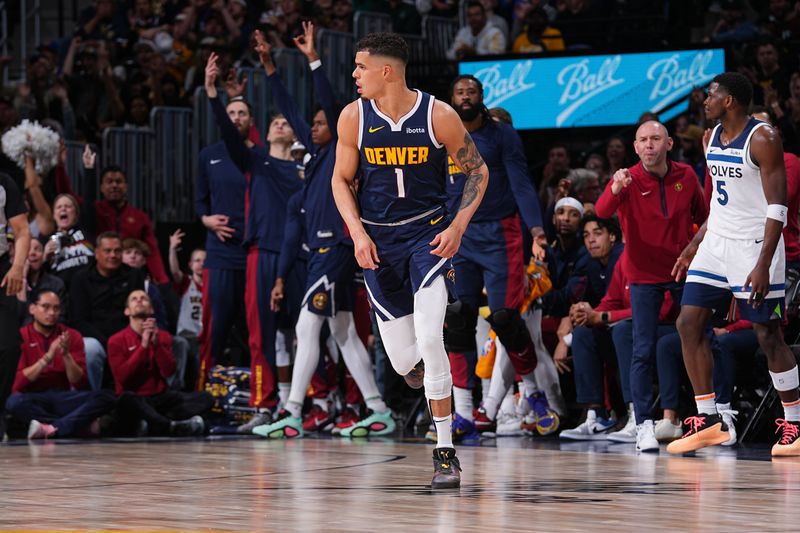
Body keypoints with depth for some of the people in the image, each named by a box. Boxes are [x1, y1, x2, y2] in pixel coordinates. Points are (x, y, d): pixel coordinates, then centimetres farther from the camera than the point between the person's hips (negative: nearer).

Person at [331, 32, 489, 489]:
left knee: (429, 339, -21)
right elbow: (341, 180, 7)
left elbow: (478, 170, 0)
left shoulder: (439, 116, -11)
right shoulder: (354, 117, -4)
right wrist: (358, 234, -7)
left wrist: (458, 227, -11)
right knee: (405, 361, 2)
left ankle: (445, 452, -13)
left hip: (428, 233, -3)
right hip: (377, 241, 3)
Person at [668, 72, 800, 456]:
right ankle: (708, 422, 4)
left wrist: (763, 264, -25)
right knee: (688, 323, 0)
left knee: (768, 335, -4)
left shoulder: (762, 139, -14)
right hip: (717, 242, 8)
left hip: (754, 245, -8)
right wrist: (693, 247, 18)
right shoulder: (713, 138, 11)